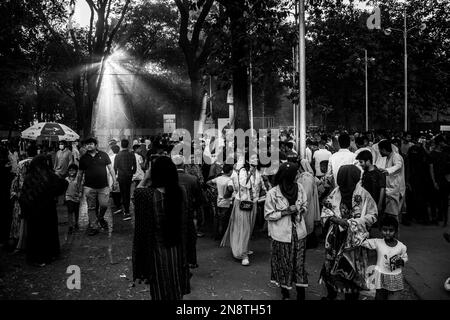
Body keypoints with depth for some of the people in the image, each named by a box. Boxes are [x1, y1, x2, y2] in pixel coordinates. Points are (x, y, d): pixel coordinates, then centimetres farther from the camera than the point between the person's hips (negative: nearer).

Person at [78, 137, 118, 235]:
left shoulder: (103, 155, 4)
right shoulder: (83, 158, 7)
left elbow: (110, 168, 5)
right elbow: (80, 173, 13)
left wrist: (114, 180, -2)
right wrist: (79, 186, 13)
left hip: (103, 186, -1)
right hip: (89, 187, 1)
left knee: (104, 205, -5)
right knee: (91, 208, 3)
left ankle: (101, 218, 26)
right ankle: (93, 227, 12)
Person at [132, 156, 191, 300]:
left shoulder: (147, 194, -24)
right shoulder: (180, 192, -15)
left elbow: (136, 191, -2)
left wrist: (145, 178, 8)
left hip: (156, 250, -3)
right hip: (176, 249, 3)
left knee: (160, 290, 15)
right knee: (175, 287, 23)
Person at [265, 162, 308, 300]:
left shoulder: (299, 187, -3)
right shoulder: (273, 193, -15)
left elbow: (305, 205, 11)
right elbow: (268, 215, -7)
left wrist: (299, 210, -11)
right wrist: (286, 212, -18)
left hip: (299, 233, 3)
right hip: (282, 235, -3)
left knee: (299, 263, 7)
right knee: (284, 264, 10)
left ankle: (301, 293, 20)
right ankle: (285, 293, 29)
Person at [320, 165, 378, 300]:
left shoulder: (363, 195, -13)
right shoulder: (336, 192, -5)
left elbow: (372, 215, -9)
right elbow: (325, 209, 5)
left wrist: (351, 223, -19)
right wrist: (333, 218, -16)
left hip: (353, 240, -3)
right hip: (336, 238, 3)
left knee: (351, 269, 7)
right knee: (331, 266, 13)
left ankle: (351, 296, 28)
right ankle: (331, 294, 35)